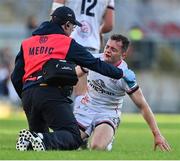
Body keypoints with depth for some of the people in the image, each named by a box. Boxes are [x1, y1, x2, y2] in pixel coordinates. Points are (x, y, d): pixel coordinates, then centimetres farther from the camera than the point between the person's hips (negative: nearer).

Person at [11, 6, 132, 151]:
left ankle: (28, 141, -13)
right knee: (74, 138, -7)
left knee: (40, 133, 22)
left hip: (28, 94, 5)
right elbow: (95, 64, 12)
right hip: (52, 94, -5)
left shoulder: (27, 43, 22)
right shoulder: (68, 43, 9)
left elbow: (16, 77, 19)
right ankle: (45, 141, -37)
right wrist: (121, 73, 24)